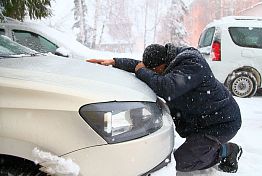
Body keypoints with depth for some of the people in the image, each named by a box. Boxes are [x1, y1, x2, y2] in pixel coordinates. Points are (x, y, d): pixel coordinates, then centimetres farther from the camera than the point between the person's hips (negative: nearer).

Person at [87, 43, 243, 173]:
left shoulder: (192, 64, -25)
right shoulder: (172, 62, 4)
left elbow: (167, 89, -39)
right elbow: (139, 65, 12)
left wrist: (141, 71, -24)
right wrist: (114, 62, 1)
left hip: (222, 122, -9)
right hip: (201, 119, 9)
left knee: (180, 162, -8)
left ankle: (225, 151, 7)